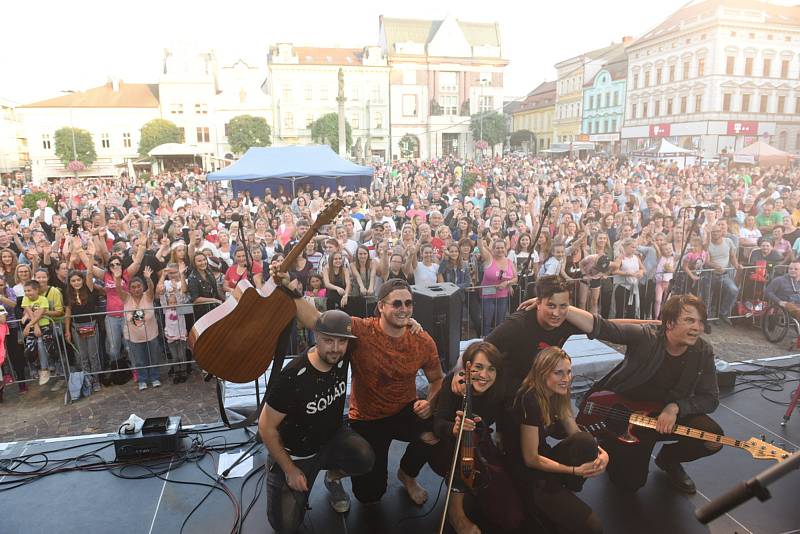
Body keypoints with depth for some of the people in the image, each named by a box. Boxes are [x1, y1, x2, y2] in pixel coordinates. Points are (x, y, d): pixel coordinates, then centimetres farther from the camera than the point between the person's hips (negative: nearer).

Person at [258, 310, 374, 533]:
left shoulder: (343, 356, -18)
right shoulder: (293, 377, -31)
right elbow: (266, 427, -18)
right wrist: (290, 469, -12)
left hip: (332, 437, 3)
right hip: (293, 453, -3)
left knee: (364, 458, -27)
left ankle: (333, 478, 9)